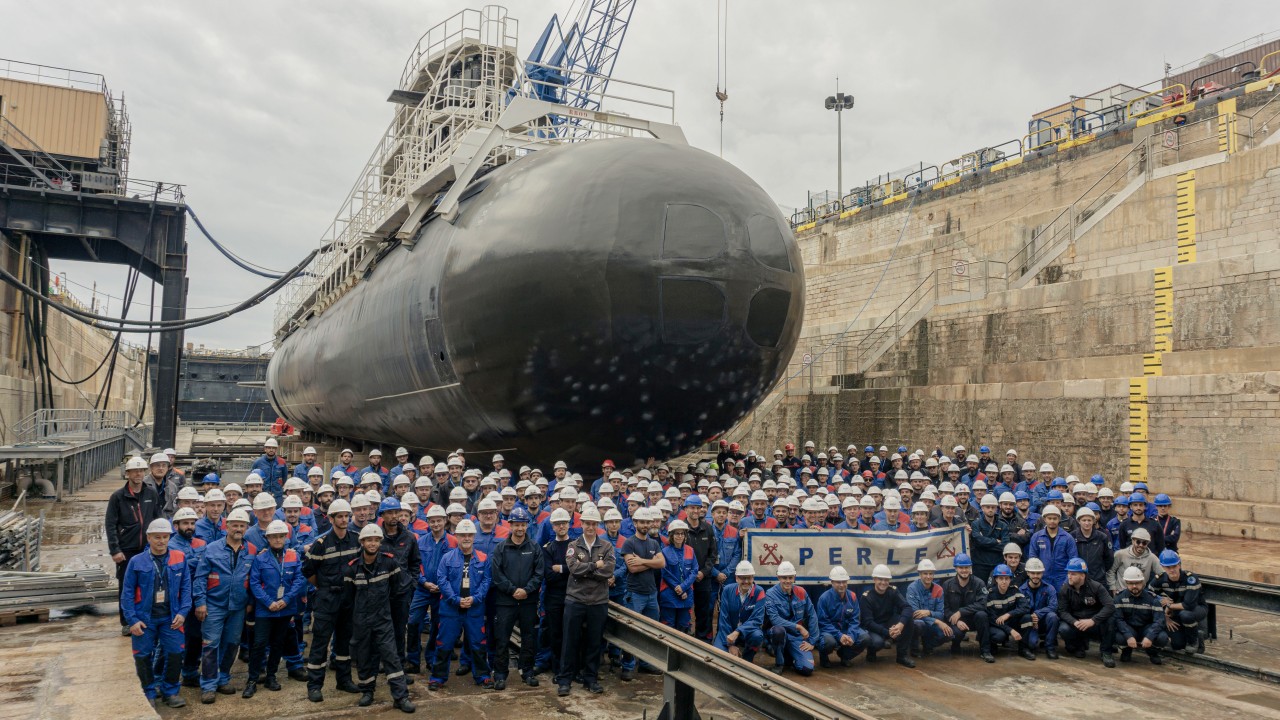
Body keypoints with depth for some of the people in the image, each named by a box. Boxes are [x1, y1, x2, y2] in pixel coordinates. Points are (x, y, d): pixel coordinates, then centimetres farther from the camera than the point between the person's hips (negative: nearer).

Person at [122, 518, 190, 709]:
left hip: (171, 617, 1)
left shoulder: (179, 558, -1)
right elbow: (127, 592, -3)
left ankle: (170, 691, 21)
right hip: (145, 618, -1)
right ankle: (149, 693, 27)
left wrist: (183, 612, -8)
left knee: (175, 654, 2)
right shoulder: (136, 562, -5)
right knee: (143, 656, 8)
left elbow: (185, 587, 2)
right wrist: (132, 620, -8)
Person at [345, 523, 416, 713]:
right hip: (360, 619, 1)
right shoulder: (352, 567, -8)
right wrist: (361, 608, 10)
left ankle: (401, 696, -5)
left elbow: (397, 588, 5)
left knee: (391, 654, -6)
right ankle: (367, 691, 28)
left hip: (383, 618, -1)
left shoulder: (389, 562, -9)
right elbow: (348, 596, 5)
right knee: (363, 656, 9)